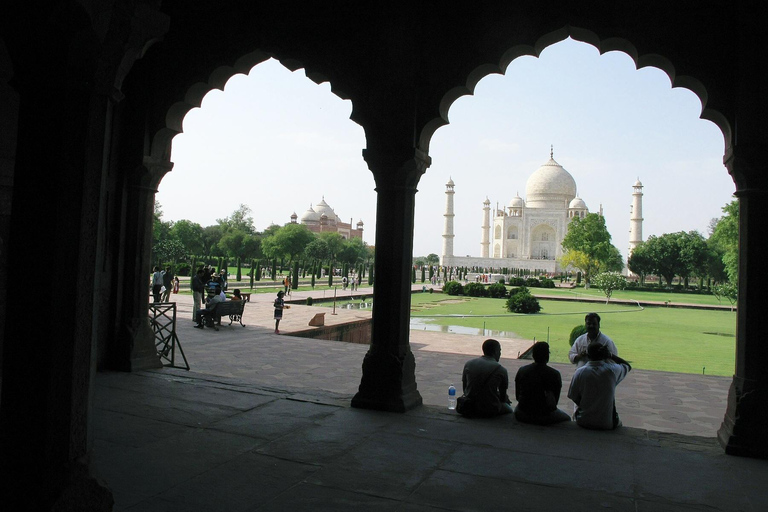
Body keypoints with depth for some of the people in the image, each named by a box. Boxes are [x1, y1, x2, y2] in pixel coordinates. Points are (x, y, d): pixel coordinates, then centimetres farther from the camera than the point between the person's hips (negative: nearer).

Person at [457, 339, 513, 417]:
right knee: (508, 409, 25)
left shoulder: (468, 364, 0)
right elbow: (503, 396, -3)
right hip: (490, 410, -5)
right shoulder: (501, 370, -12)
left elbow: (464, 388, 7)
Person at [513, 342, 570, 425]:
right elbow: (556, 400, -1)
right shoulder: (554, 374, -12)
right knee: (567, 418, 25)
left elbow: (517, 396, 7)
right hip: (545, 416, -3)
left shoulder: (522, 370, -3)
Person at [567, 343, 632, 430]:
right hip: (607, 424, 0)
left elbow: (574, 397, -4)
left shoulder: (580, 372, -13)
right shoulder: (612, 370, -13)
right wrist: (611, 355, 2)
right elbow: (628, 366, 10)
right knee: (618, 423, 33)